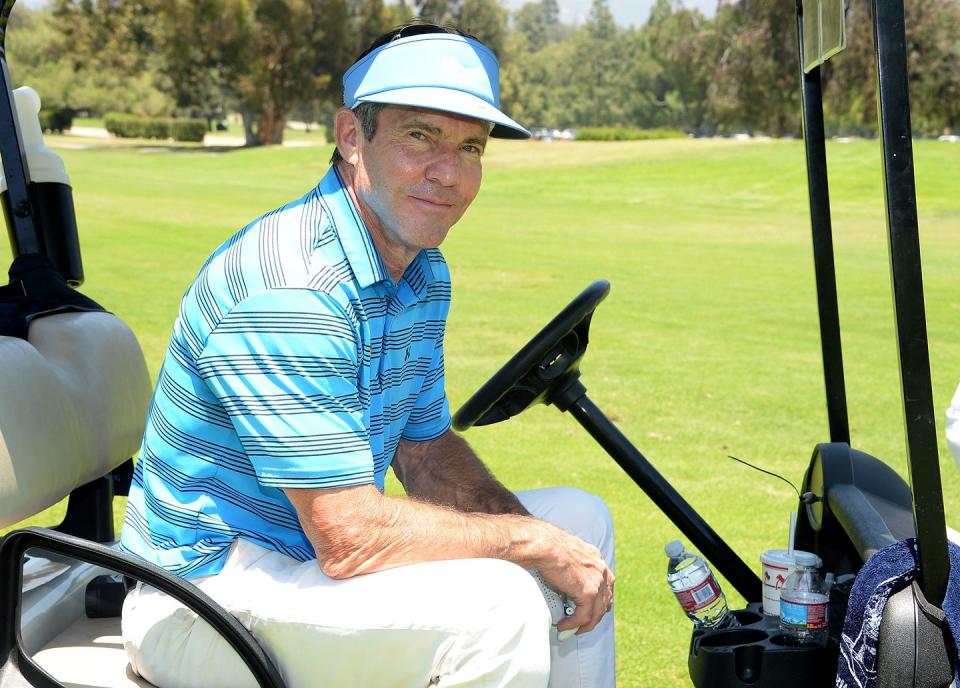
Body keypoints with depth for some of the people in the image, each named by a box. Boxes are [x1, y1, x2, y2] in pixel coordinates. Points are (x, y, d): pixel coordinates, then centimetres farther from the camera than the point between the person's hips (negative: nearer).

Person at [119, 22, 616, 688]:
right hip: (207, 590, -9)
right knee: (493, 604, -29)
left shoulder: (425, 273, 5)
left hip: (311, 553, 10)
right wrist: (533, 543, -17)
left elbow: (427, 447, 13)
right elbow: (348, 538, -29)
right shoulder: (287, 290, -27)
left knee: (582, 519, 10)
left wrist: (547, 540, -4)